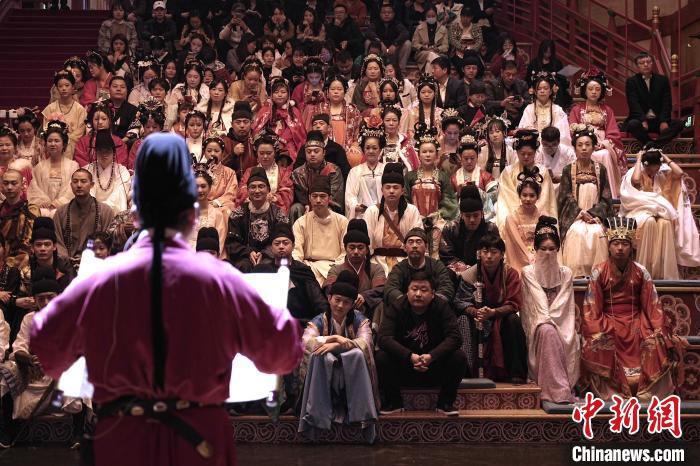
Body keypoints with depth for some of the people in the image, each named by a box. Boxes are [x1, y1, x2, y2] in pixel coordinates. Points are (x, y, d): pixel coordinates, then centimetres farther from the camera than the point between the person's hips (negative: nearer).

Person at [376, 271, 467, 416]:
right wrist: (410, 356, -36)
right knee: (381, 357, -27)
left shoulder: (442, 306, -8)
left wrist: (431, 356, -35)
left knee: (459, 357, -25)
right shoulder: (396, 307, -9)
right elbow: (384, 337, -21)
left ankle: (445, 402, -2)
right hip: (403, 368, 0)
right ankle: (393, 402, -3)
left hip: (434, 367, 0)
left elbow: (454, 337, -18)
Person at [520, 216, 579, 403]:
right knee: (548, 332, -36)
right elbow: (538, 300, -7)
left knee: (571, 341, -30)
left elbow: (564, 303, 4)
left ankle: (566, 386, -20)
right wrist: (546, 320, -20)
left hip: (561, 323, 3)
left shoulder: (565, 273, 13)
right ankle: (558, 390, -40)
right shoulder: (528, 272, 5)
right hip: (537, 323, -3)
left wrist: (549, 317, -10)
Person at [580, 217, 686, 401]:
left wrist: (660, 332, -11)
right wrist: (595, 334, -17)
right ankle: (612, 392, -18)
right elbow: (592, 308, -4)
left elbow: (652, 305, 2)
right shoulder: (599, 272, -1)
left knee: (657, 344, -25)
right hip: (608, 322, -1)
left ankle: (648, 393, -13)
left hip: (636, 322, 2)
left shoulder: (640, 272, 4)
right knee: (597, 348, -31)